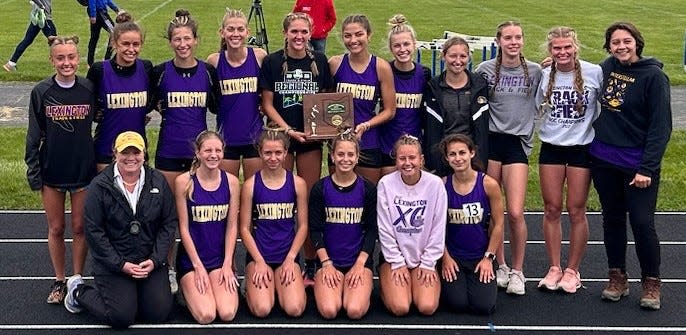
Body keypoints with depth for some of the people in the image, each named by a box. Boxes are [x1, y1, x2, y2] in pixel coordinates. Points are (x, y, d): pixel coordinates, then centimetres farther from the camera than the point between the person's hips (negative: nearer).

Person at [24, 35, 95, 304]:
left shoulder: (89, 90, -6)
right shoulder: (41, 92, -6)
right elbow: (34, 135, -1)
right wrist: (33, 171, -3)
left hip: (83, 169, 0)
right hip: (52, 170, 0)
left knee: (79, 228, 8)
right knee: (56, 228, 10)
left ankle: (77, 281, 22)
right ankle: (59, 281, 25)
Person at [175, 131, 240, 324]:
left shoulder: (231, 181, -2)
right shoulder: (184, 182, -10)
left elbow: (232, 226, 2)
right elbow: (184, 228, -7)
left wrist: (227, 264, -5)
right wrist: (198, 266, -9)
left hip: (221, 257, 2)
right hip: (191, 257, -2)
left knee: (227, 314, -18)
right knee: (206, 316, -19)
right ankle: (188, 290, 13)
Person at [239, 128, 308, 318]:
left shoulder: (297, 183, 2)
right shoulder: (250, 185, -2)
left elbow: (303, 226, 4)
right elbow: (244, 228, 0)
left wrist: (290, 259, -6)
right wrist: (259, 261, -9)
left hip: (288, 254, 1)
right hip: (258, 254, -1)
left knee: (294, 309, -20)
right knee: (262, 310, -21)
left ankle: (281, 285, 13)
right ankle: (252, 287, 13)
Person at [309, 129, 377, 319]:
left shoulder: (367, 189, 1)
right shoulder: (320, 188, 0)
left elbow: (372, 230, 1)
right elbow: (315, 229, 1)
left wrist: (359, 264, -8)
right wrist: (326, 264, -9)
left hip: (360, 260, 0)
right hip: (329, 259, 0)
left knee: (355, 311, -22)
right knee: (329, 310, -22)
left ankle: (363, 286, 10)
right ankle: (324, 284, 11)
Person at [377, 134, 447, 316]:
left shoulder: (435, 184, -8)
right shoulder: (386, 184, -9)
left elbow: (438, 229, -4)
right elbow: (385, 230, -6)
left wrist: (428, 264, -5)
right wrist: (398, 264, -7)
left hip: (424, 256, 1)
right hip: (394, 256, -1)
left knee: (427, 307, -16)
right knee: (400, 308, -18)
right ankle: (387, 283, 14)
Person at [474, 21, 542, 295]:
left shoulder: (535, 71, 4)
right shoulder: (485, 70, 1)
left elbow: (541, 102, 18)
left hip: (518, 142, 0)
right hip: (490, 141, 0)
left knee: (515, 212, -8)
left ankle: (517, 271, 8)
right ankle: (500, 266, 20)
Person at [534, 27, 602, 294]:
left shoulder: (594, 73, -8)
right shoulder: (544, 76, 1)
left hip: (582, 148, -2)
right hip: (551, 148, 2)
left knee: (576, 211, 3)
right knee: (552, 209, 5)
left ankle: (572, 271, 16)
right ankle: (554, 269, 17)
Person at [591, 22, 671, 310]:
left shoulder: (653, 76, -11)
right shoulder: (606, 68, 4)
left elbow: (661, 127, -13)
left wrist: (647, 169, -16)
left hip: (638, 164, -5)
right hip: (603, 160, 5)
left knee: (642, 223, -4)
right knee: (612, 219, 12)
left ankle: (651, 282, 13)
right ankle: (617, 277, 25)